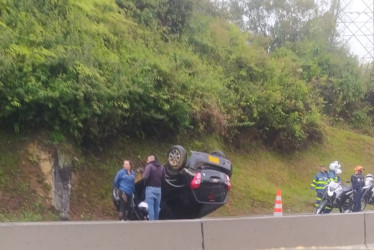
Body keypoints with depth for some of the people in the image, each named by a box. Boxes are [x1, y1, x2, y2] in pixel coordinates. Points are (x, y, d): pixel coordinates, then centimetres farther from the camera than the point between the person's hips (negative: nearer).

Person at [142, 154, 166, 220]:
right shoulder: (161, 167, 12)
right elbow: (163, 178, 10)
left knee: (150, 206, -6)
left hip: (150, 188, -6)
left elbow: (145, 177, -19)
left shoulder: (149, 166, -8)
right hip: (158, 188, 6)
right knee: (157, 207, 12)